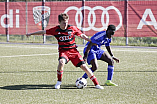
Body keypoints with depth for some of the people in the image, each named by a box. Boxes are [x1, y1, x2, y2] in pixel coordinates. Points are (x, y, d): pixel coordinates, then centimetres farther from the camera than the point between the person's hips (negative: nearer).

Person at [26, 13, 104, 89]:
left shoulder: (73, 28, -5)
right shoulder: (55, 30, -3)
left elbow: (82, 35, 8)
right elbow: (43, 32, 8)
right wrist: (31, 34, 13)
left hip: (73, 50, 0)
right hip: (63, 51, 0)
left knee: (83, 66, -9)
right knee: (61, 62, -33)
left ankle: (96, 84, 0)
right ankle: (59, 82, -12)